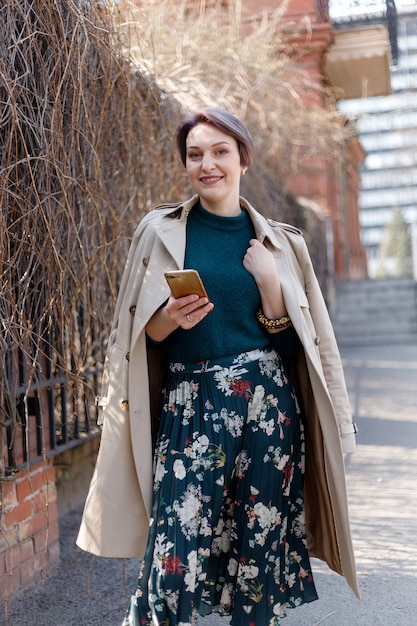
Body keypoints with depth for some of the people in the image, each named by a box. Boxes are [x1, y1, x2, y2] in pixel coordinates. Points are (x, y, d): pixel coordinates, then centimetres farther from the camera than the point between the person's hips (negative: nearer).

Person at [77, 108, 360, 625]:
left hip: (267, 403, 2)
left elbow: (290, 339, 7)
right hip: (190, 405, -1)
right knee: (177, 554, -9)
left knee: (261, 546, 4)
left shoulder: (278, 243, 8)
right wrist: (170, 321, -14)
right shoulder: (160, 232, 5)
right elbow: (142, 335, 7)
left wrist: (268, 281, -9)